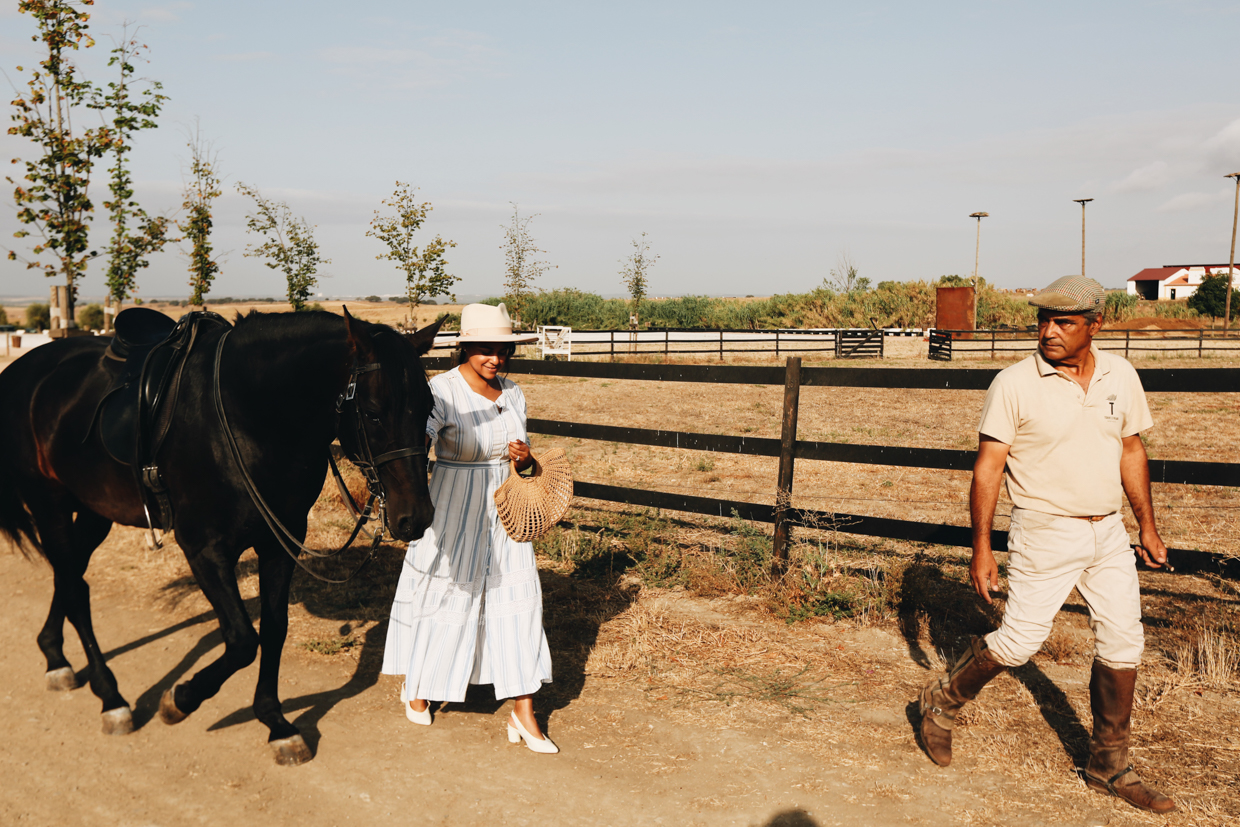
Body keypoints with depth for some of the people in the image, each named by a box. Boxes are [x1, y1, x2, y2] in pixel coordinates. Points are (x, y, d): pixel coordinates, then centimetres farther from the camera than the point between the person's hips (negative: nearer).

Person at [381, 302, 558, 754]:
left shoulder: (512, 394, 4)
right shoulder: (442, 391, -13)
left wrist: (524, 458, -9)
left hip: (504, 510, 5)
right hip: (453, 512, -4)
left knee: (517, 598, 0)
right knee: (442, 595, 9)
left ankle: (523, 713, 7)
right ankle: (415, 685, 37)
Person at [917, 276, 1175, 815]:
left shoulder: (1121, 377, 2)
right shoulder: (1014, 385, -13)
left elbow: (1131, 450, 14)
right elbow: (987, 467, -13)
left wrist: (1147, 525, 15)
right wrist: (981, 548, -15)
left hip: (1108, 533, 5)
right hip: (1044, 533, -5)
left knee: (1123, 646, 8)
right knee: (1019, 641, -4)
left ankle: (1108, 766, 25)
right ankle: (942, 702, 22)